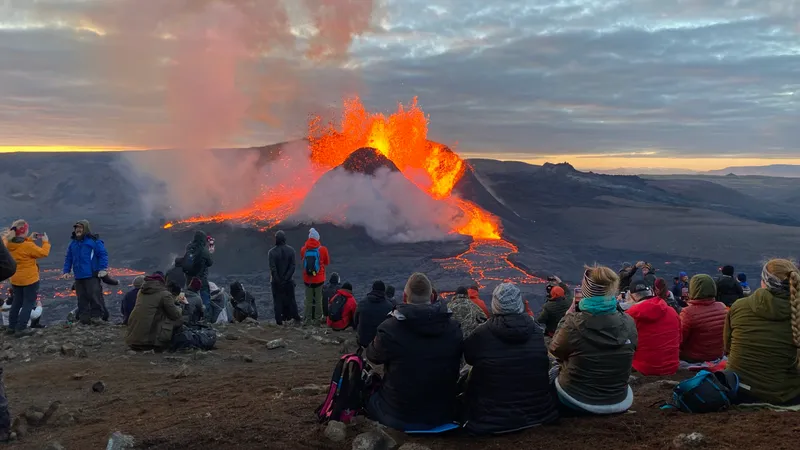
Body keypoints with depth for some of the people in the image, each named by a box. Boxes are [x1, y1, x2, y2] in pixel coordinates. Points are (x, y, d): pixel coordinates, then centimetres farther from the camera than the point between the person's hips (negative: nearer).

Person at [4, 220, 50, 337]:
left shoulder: (9, 244, -1)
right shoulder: (28, 245, -23)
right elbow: (44, 253, -16)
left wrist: (30, 239, 13)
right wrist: (45, 241, -3)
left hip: (15, 279, 7)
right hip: (29, 279, -7)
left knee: (17, 302, 19)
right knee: (28, 303, 1)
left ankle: (12, 326, 23)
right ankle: (21, 328, -1)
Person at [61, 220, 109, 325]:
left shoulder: (94, 241, -4)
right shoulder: (73, 243, 16)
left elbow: (103, 254, -7)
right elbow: (68, 258, 21)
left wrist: (103, 269, -14)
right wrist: (66, 271, 13)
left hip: (92, 275, -6)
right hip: (78, 276, 6)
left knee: (94, 296, -7)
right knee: (82, 298, 8)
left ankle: (96, 316, 1)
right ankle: (84, 318, 13)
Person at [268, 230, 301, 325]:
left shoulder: (272, 252, -13)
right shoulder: (291, 250, -5)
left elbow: (272, 268, -15)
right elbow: (292, 266, -9)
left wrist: (278, 280, -9)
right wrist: (286, 278, -8)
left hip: (276, 282, -2)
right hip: (289, 281, 2)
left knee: (278, 301, 7)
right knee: (291, 299, 15)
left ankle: (279, 321, 10)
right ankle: (295, 318, 21)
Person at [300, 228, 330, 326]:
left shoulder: (303, 249, -6)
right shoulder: (323, 249, -11)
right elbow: (327, 262, 3)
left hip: (307, 279, 1)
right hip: (319, 279, -1)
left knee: (308, 300, 12)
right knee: (318, 300, 9)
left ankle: (308, 320, 17)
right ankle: (317, 319, 14)